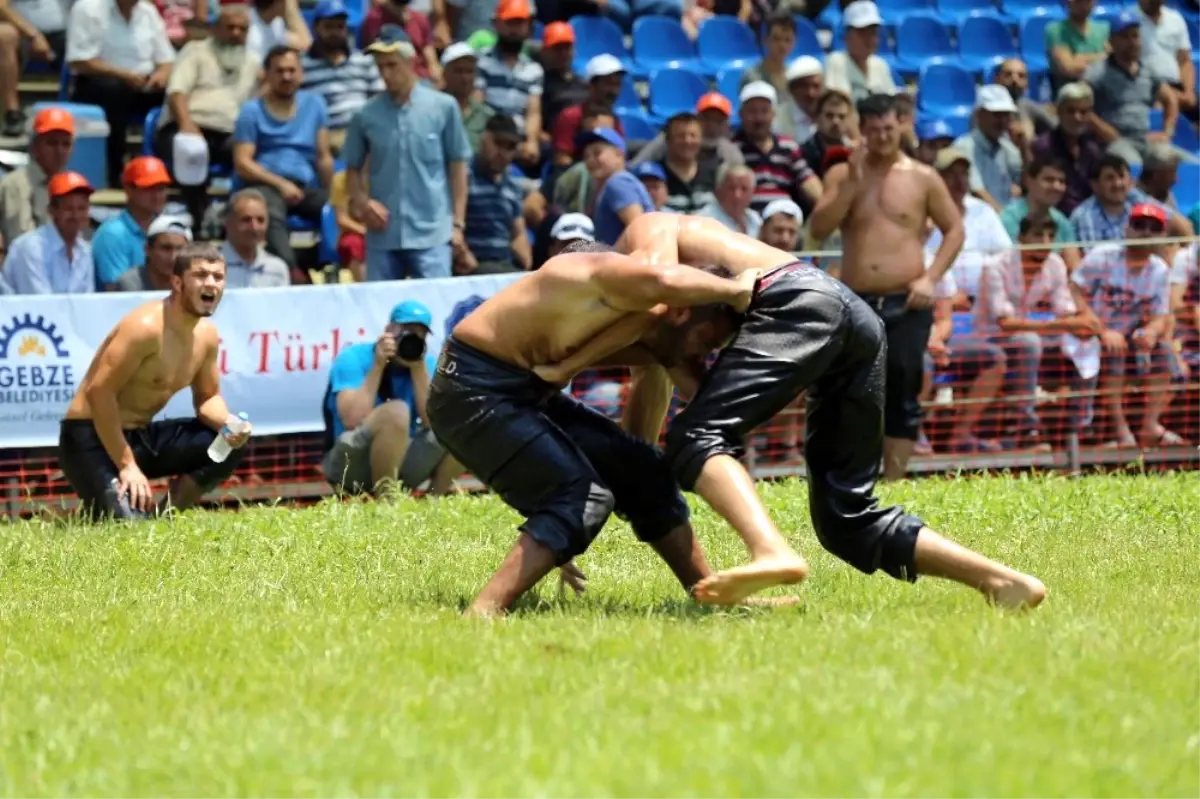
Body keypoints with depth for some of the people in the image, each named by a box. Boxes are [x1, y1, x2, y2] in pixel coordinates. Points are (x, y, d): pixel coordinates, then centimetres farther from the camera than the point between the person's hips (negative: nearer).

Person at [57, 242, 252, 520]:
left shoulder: (207, 334, 4)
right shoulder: (145, 327, -22)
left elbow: (208, 398, 16)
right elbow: (98, 392, -26)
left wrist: (229, 423, -10)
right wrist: (126, 465, -26)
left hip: (143, 435, 9)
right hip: (92, 437, -9)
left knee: (231, 444, -4)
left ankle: (166, 515, 7)